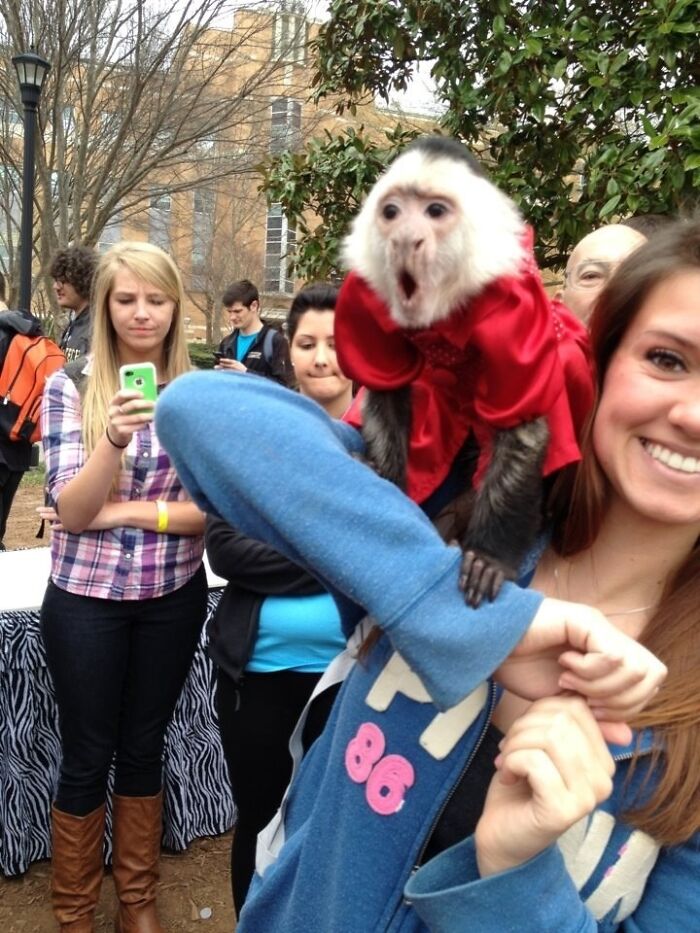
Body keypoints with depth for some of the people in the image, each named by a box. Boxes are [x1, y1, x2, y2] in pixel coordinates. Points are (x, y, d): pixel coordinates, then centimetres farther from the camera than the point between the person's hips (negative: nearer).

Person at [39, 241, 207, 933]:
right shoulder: (69, 388, -7)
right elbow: (69, 512, -15)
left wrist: (128, 512, -16)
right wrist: (115, 440, -31)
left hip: (173, 598, 2)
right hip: (86, 600, -1)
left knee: (144, 748, 17)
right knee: (87, 757, 11)